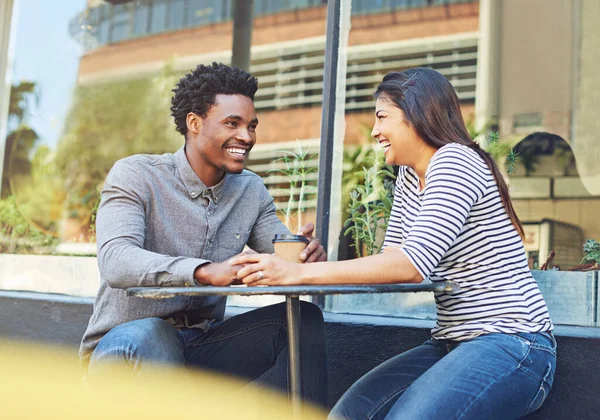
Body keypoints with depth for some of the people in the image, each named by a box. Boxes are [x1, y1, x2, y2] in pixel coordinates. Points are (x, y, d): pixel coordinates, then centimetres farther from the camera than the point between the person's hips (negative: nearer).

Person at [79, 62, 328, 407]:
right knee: (148, 337, -39)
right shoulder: (136, 175, -9)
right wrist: (206, 272, -43)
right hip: (124, 349, -5)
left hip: (201, 345, 5)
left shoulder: (252, 191, 8)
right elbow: (115, 262, -26)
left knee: (302, 319, -15)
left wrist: (308, 257, -25)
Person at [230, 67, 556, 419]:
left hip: (512, 345, -8)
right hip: (452, 344, 8)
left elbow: (412, 264, -26)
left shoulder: (454, 161, -14)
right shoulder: (408, 177, 14)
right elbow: (391, 261, 6)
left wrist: (299, 274, -27)